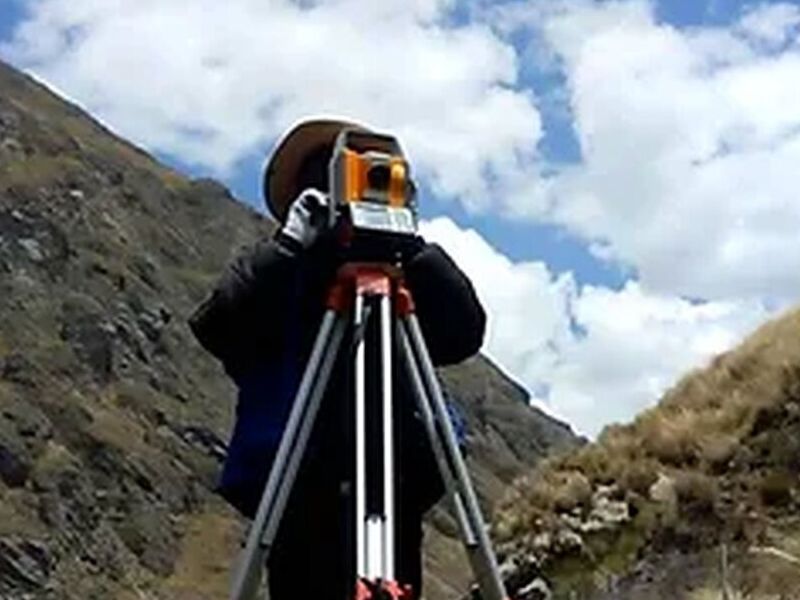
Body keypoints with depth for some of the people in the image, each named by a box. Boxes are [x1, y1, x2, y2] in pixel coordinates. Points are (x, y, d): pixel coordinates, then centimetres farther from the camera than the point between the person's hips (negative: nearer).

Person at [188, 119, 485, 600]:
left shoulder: (400, 272, 14)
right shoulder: (275, 272, 13)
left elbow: (465, 332, 0)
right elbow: (216, 327, -5)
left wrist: (413, 247, -8)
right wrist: (290, 245, -10)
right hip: (298, 484, -1)